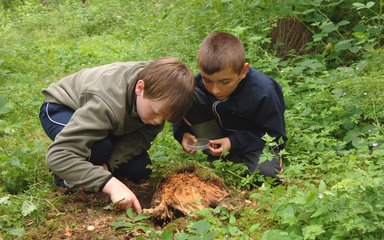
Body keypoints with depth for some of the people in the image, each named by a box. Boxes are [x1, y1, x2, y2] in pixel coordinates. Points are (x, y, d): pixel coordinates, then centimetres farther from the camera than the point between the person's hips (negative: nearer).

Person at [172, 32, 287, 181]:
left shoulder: (263, 92, -29)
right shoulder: (199, 83, -22)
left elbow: (275, 136, -19)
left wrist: (235, 142, -29)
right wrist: (182, 133, -25)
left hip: (252, 140, -3)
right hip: (219, 133, 4)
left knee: (266, 172, -37)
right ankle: (218, 158, -15)